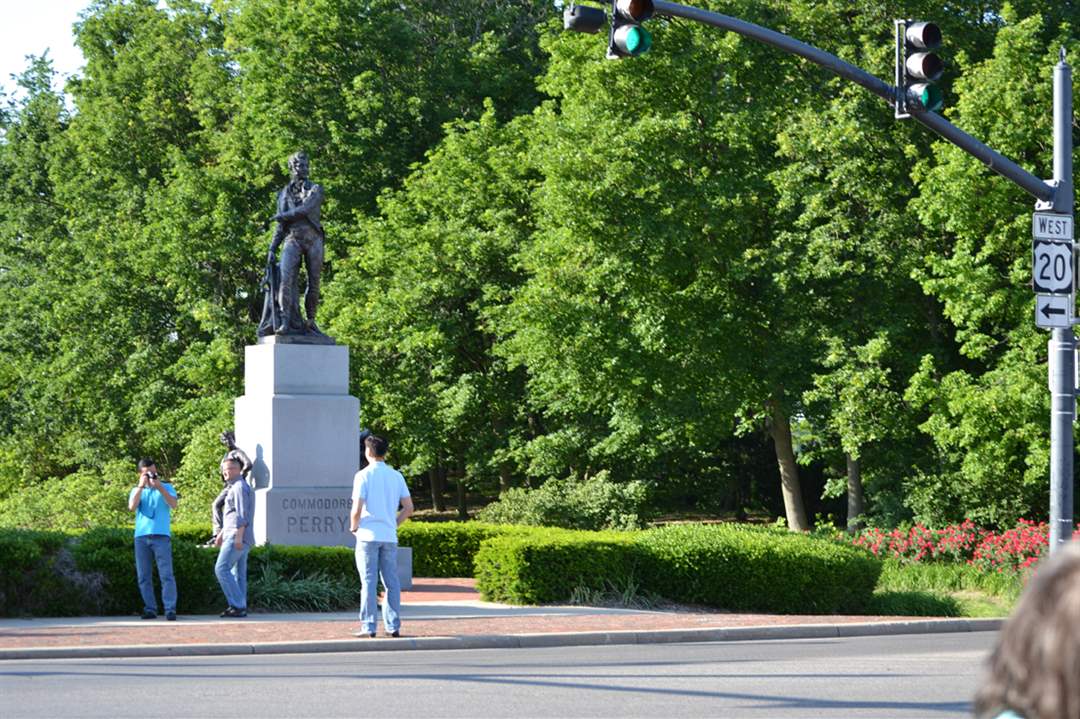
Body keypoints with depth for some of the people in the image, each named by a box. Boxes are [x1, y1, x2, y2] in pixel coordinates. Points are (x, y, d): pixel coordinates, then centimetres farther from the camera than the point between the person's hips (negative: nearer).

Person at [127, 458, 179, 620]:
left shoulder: (166, 487, 11)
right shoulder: (137, 490, 17)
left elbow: (173, 505, -7)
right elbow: (132, 507, -3)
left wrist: (159, 487, -13)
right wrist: (141, 486, -6)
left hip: (161, 535, -3)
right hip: (141, 536, 3)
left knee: (166, 574, -10)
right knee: (144, 577, 2)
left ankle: (170, 609, -12)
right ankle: (150, 609, 7)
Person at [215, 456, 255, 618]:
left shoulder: (239, 487, -10)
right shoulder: (233, 488, 23)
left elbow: (242, 514, -19)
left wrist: (238, 536, -24)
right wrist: (222, 533, 30)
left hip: (237, 537, -11)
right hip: (237, 537, 11)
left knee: (222, 569, -14)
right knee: (238, 573, 7)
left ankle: (237, 605, -16)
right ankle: (240, 607, 5)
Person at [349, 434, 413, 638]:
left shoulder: (363, 476, -7)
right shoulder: (396, 476, 8)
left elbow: (357, 509, -14)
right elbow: (408, 508, 6)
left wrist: (353, 527, 3)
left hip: (368, 535, -4)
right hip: (389, 536, 4)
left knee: (369, 582, -2)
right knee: (391, 582, 8)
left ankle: (368, 626, -2)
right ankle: (393, 626, 7)